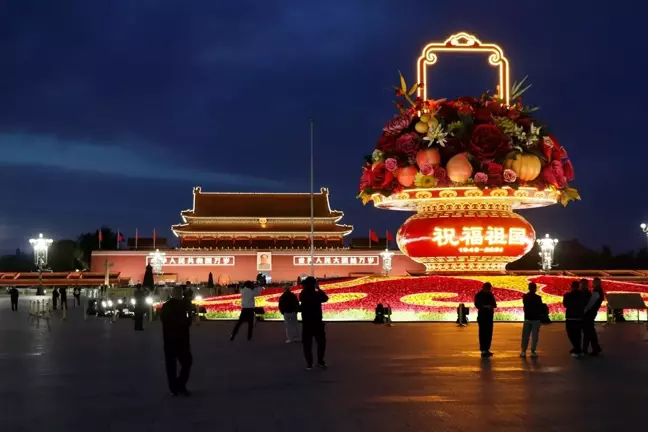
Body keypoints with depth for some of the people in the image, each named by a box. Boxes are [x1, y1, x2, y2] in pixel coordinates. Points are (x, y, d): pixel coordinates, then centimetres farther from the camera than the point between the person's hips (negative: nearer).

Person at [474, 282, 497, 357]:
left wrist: (492, 306, -12)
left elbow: (494, 304, 11)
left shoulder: (490, 295, 11)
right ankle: (483, 350, -9)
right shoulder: (479, 295, -4)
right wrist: (484, 306, -28)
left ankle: (487, 349, 13)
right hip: (482, 316, -5)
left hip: (489, 316, 5)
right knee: (483, 333, -8)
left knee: (489, 333, 5)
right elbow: (477, 304, -13)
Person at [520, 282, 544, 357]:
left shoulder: (525, 297, -2)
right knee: (534, 336, 3)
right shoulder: (538, 298, -14)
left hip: (527, 318, 3)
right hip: (536, 319, -3)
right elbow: (541, 308, -9)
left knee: (525, 336, 10)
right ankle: (533, 352, 2)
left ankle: (523, 351, 8)